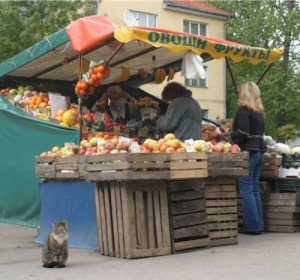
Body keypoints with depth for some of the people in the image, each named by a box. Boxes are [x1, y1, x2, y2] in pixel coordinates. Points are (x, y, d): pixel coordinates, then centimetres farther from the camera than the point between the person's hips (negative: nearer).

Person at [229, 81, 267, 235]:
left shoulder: (243, 110, -10)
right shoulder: (259, 111, 14)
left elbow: (243, 134, -19)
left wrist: (229, 136, -1)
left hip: (247, 152, -8)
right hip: (259, 151, 8)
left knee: (246, 190, -3)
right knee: (255, 189, 12)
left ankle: (252, 226, -1)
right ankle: (258, 224, 15)